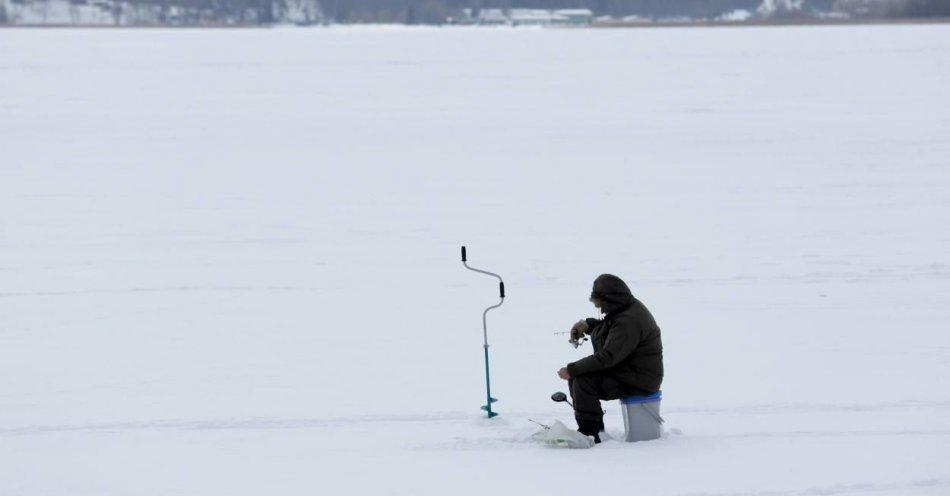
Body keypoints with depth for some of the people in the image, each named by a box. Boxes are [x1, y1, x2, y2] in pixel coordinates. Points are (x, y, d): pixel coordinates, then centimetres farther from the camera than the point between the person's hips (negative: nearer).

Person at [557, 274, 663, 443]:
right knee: (576, 376, 9)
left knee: (583, 381, -22)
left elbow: (606, 358, -30)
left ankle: (589, 434, -14)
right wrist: (587, 325, 8)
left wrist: (572, 370, -25)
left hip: (639, 381, -11)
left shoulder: (628, 322, -26)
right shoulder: (626, 308, 6)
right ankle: (596, 427, 17)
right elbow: (607, 327, 29)